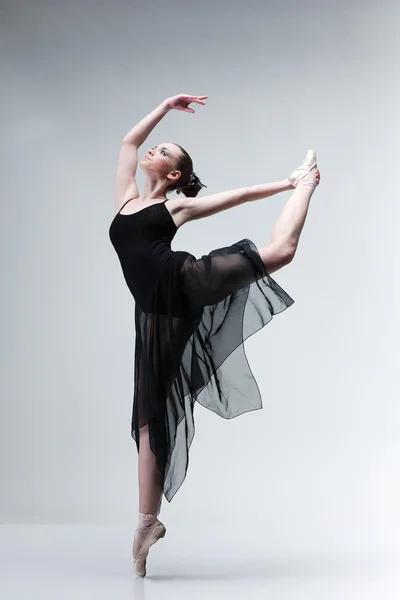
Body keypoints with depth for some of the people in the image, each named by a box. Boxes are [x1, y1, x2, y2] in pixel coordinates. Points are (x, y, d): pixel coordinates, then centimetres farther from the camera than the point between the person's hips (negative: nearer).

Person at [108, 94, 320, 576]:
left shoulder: (176, 206, 12)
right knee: (150, 419, 1)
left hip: (185, 285, -3)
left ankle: (307, 182, 12)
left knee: (278, 250, -17)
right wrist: (167, 106, 35)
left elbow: (239, 195, 16)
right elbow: (128, 141, 30)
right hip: (155, 315, 3)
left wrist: (291, 185, 19)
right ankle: (148, 522, 5)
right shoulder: (127, 199, 24)